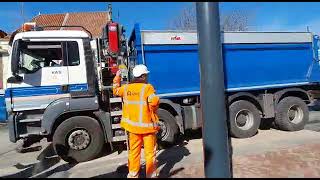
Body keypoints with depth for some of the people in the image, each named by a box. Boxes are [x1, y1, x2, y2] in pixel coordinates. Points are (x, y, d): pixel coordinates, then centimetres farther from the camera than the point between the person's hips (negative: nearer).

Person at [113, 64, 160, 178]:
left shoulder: (126, 88, 4)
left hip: (133, 126, 5)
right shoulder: (147, 88, -13)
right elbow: (154, 102, -25)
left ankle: (133, 174, 26)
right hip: (147, 125, -5)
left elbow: (116, 91, 23)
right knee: (150, 152, 7)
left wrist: (117, 77, 32)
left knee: (134, 151, 16)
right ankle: (151, 175, 16)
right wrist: (154, 109, -3)